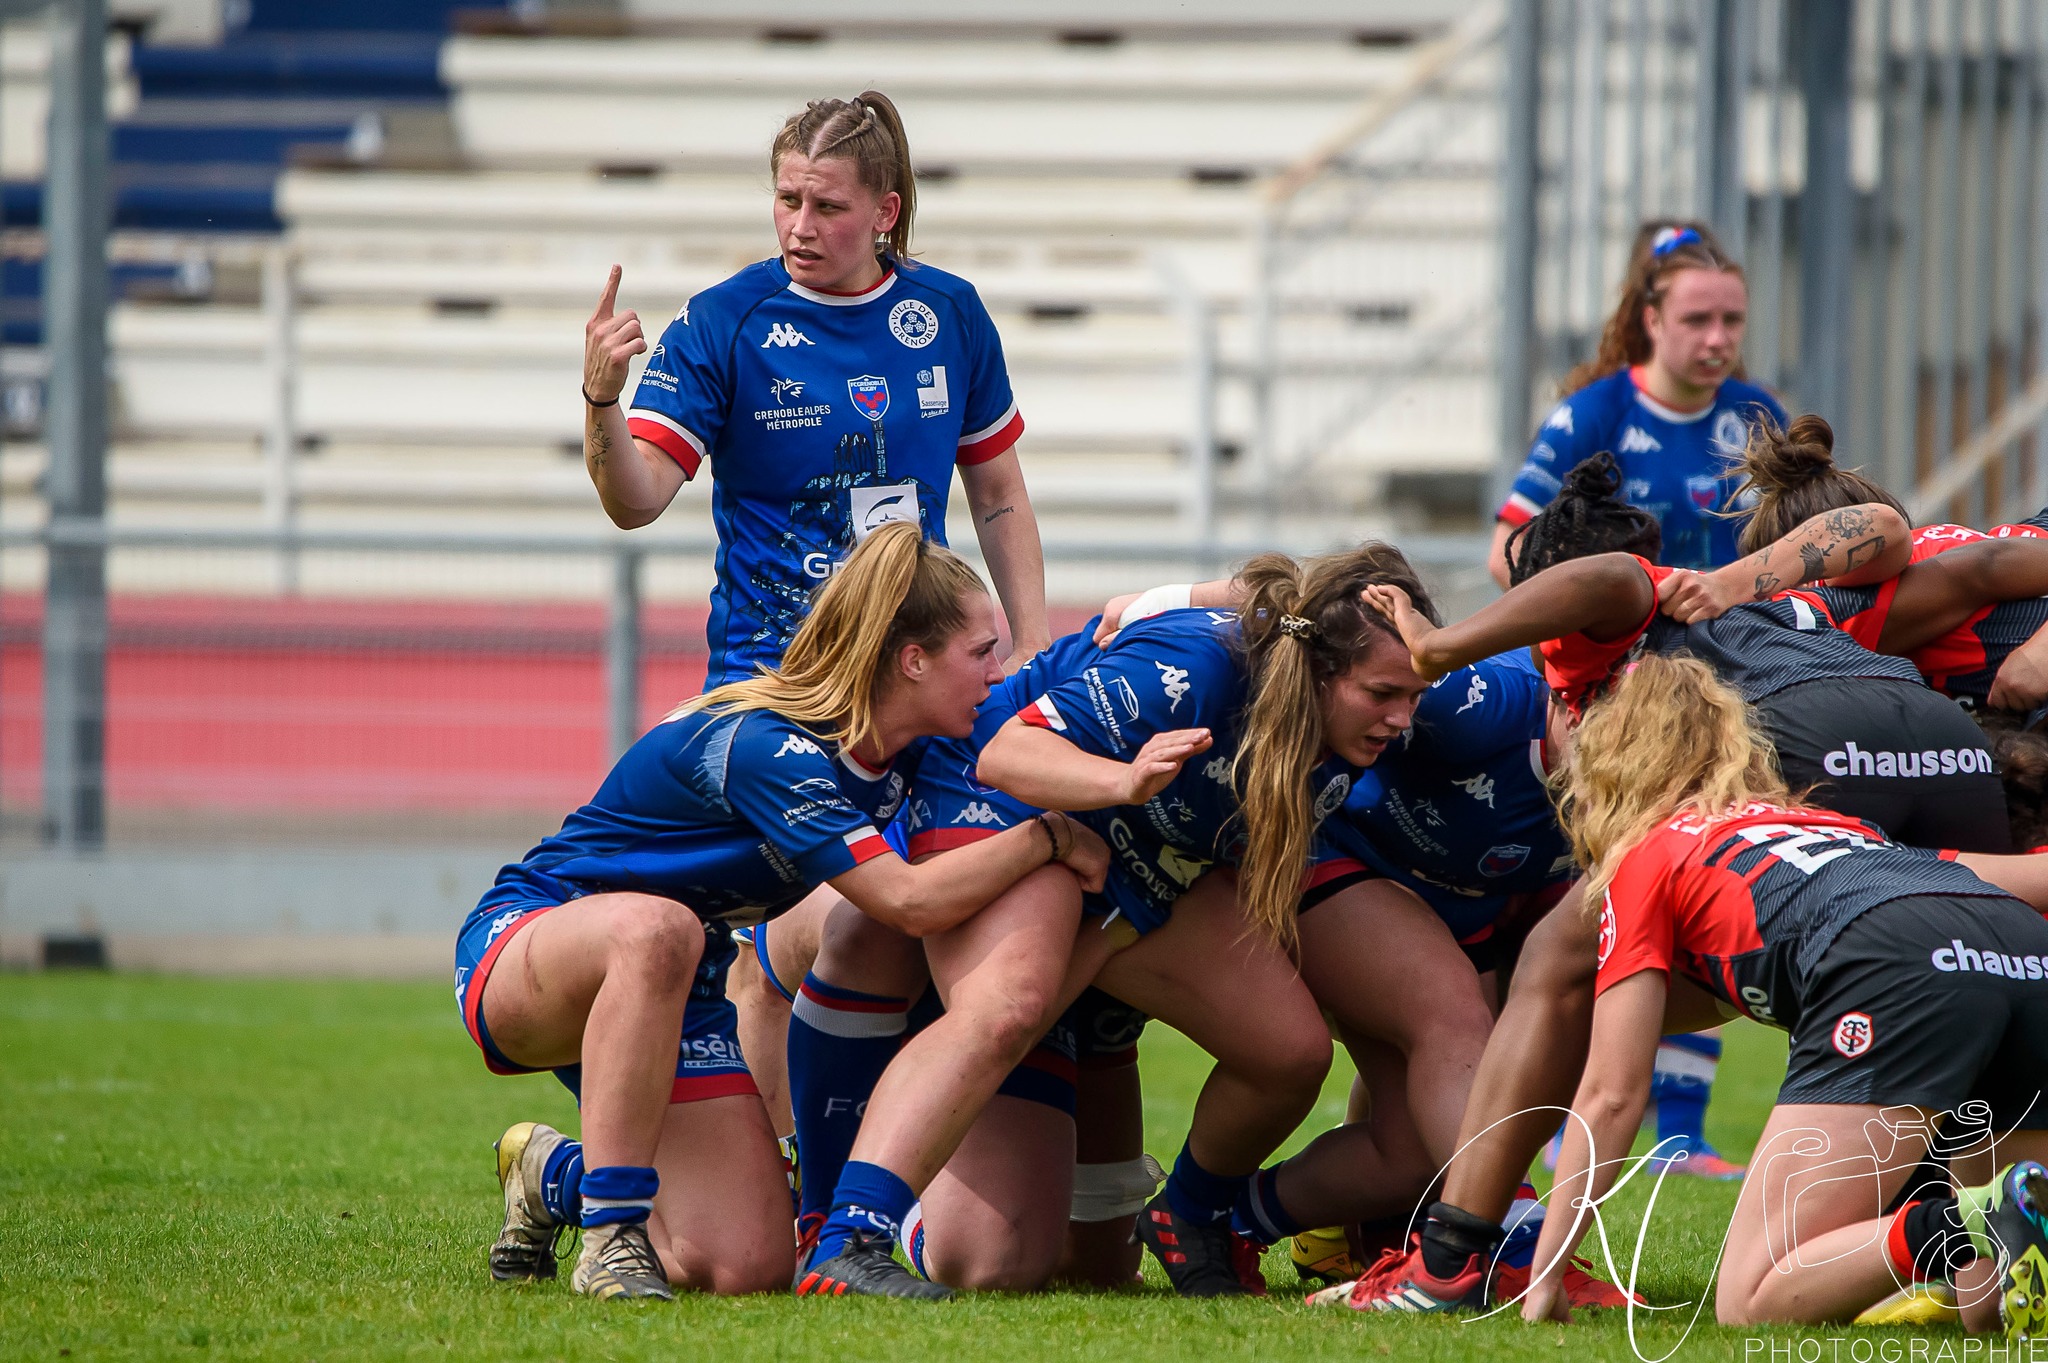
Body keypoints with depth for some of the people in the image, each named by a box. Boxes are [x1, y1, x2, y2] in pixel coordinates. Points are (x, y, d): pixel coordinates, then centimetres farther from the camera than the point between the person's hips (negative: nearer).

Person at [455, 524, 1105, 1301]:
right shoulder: (763, 749, -29)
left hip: (670, 994, 8)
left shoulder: (899, 755, -3)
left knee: (745, 1270, -11)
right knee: (655, 928, -46)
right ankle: (611, 1236, -35)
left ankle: (556, 1175, 21)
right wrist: (1049, 838, -24)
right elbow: (912, 902, -34)